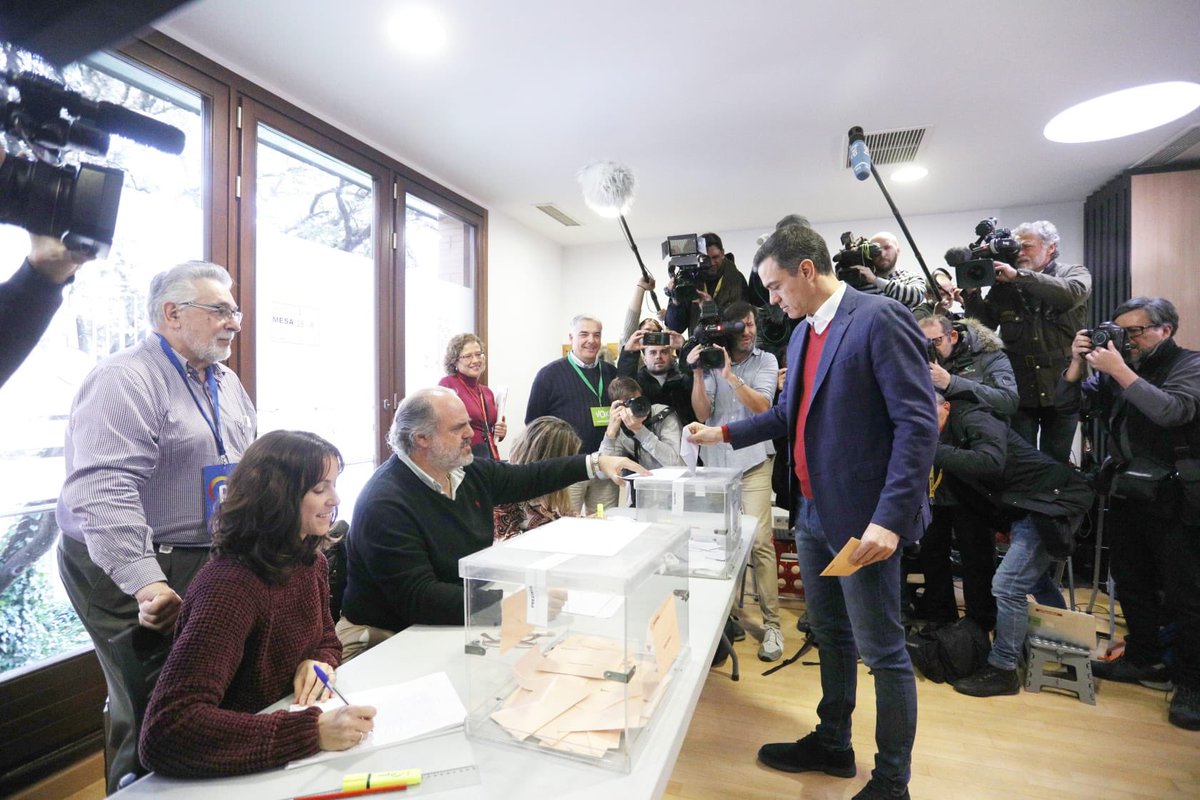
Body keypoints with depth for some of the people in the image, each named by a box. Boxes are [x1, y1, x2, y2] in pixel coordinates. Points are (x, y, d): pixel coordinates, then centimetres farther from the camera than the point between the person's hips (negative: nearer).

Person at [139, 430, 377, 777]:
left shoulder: (310, 563, -2)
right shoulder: (230, 587, -25)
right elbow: (165, 732, -31)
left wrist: (321, 663, -9)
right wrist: (312, 731, -36)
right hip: (236, 772, -6)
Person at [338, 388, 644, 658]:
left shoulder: (469, 473, 0)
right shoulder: (386, 505, -23)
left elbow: (529, 478, 15)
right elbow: (418, 599, -29)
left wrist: (597, 463, 7)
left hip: (461, 624, 8)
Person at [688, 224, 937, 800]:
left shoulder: (880, 319, -15)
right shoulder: (803, 332, 10)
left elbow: (918, 423, -19)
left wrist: (889, 518, -24)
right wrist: (723, 433, 17)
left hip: (862, 516, -8)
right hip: (812, 511, 8)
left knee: (881, 650, 7)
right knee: (830, 635, 21)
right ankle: (832, 743, 40)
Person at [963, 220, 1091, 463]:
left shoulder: (1075, 273, 5)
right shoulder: (1004, 284, 7)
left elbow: (1072, 294, -19)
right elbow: (984, 325, 2)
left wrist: (1019, 275, -23)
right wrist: (971, 292, -13)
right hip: (1019, 390, 1)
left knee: (1056, 463, 10)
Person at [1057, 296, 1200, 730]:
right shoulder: (1116, 367, 9)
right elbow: (1069, 404, 5)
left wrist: (1119, 371, -24)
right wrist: (1078, 363, -8)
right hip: (1128, 494, 6)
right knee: (1131, 584, 14)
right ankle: (1143, 660, 28)